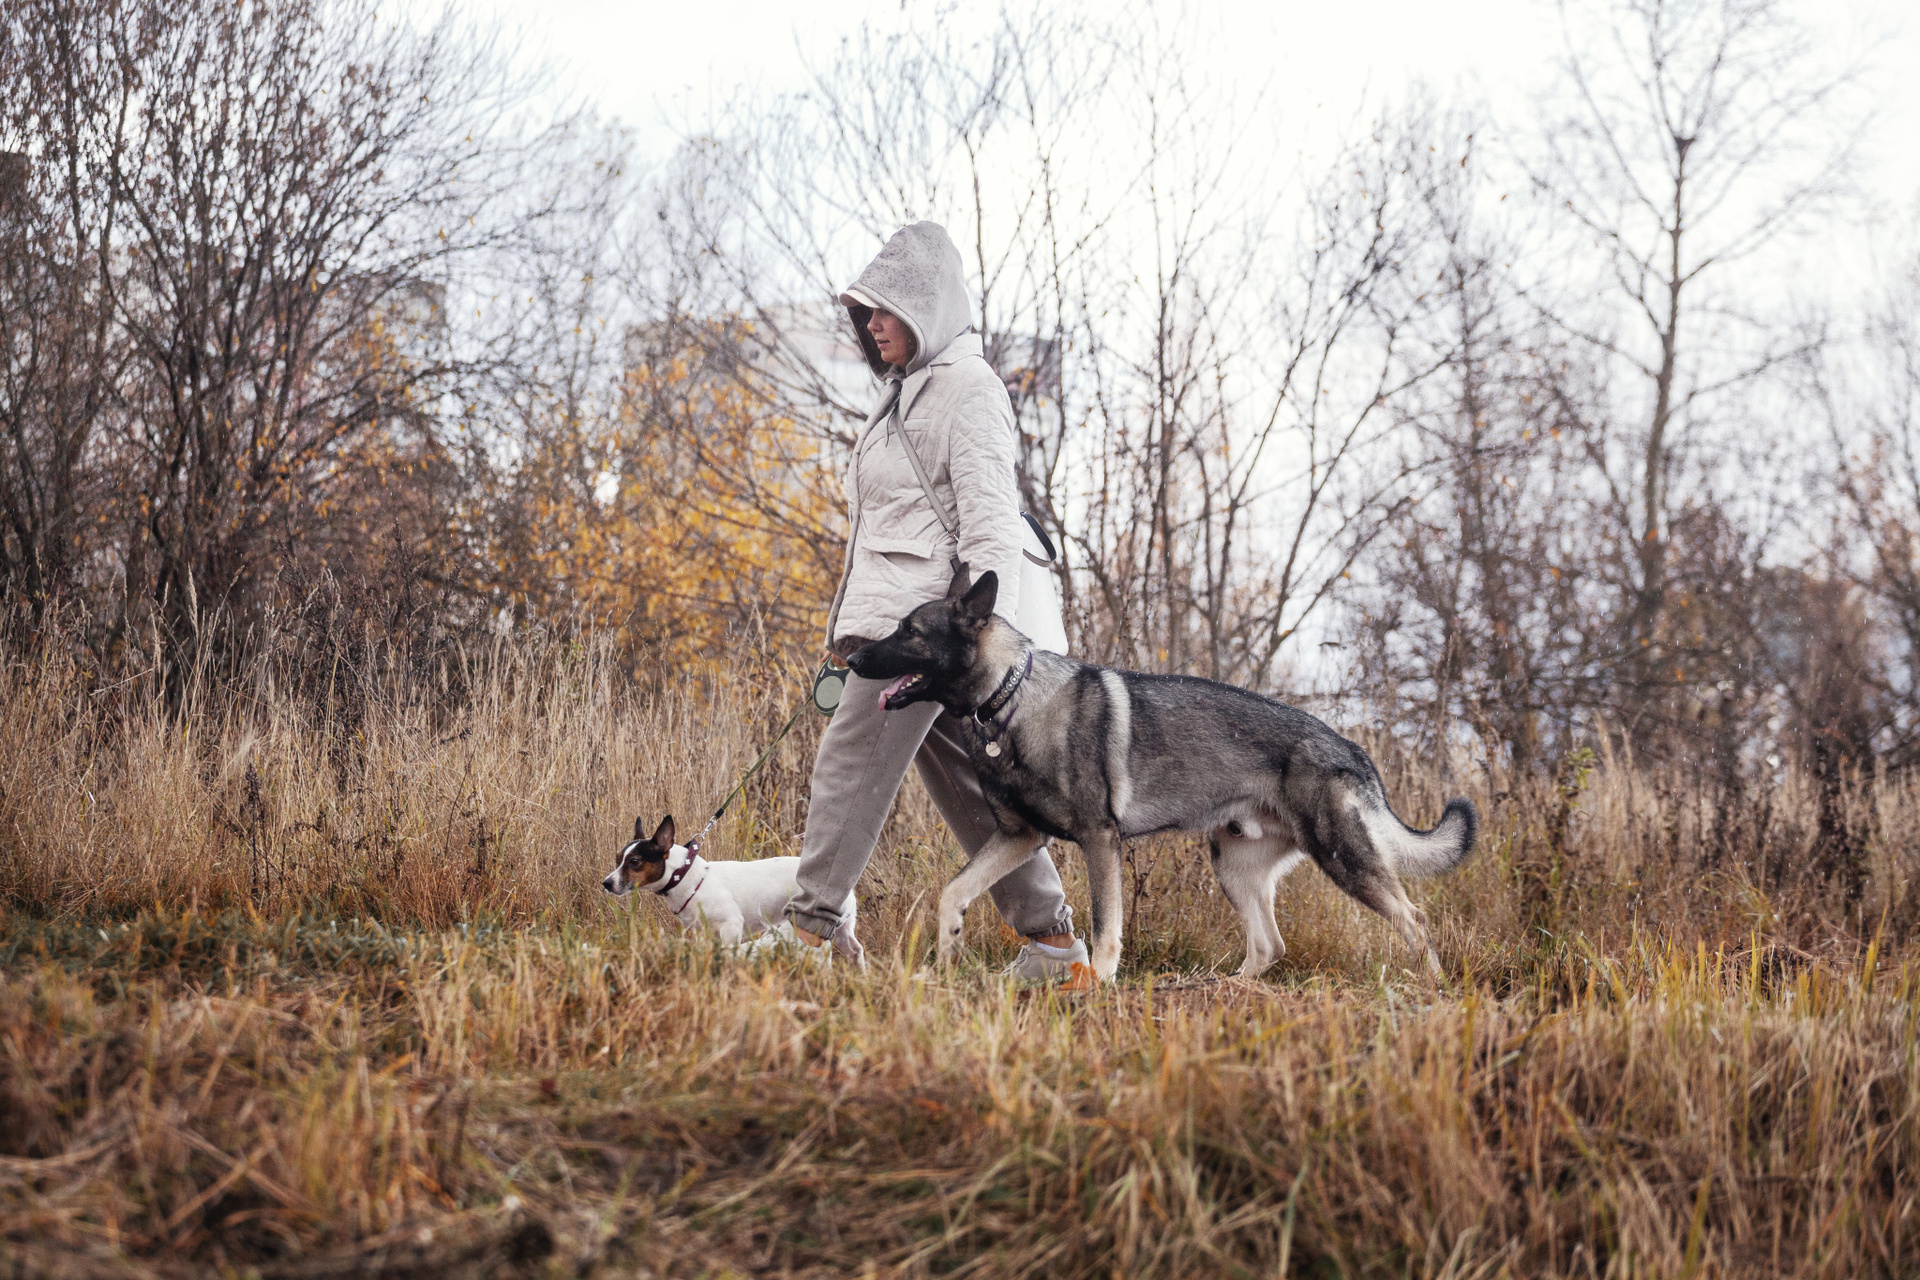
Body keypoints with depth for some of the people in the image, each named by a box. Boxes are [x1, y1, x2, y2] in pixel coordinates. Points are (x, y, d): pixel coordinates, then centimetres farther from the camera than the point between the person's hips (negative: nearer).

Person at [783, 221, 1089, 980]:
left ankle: (810, 929, -10)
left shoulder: (967, 387, -7)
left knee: (852, 760, -11)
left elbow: (990, 516, -15)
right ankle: (1052, 938, 8)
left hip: (922, 618, -10)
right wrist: (849, 629, 22)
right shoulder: (907, 392, 22)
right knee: (963, 782, 7)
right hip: (890, 615, 10)